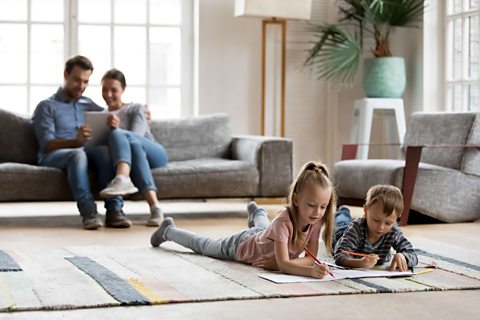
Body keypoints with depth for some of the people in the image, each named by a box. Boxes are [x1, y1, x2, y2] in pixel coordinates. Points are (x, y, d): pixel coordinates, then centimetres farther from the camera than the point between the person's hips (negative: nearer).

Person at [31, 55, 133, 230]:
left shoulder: (89, 105, 24)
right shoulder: (47, 106, 6)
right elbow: (46, 144, -8)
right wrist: (75, 141, -27)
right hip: (53, 156, -3)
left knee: (105, 150, -31)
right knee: (78, 154, -38)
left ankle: (114, 209, -41)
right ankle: (88, 211, -46)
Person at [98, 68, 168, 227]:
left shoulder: (136, 109, 16)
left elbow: (135, 136, -3)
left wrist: (115, 129, -22)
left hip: (154, 154, -1)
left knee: (117, 135, -31)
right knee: (133, 145, -37)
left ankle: (122, 179, -63)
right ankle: (154, 206, -56)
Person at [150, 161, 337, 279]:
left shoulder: (316, 221, -30)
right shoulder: (283, 222, -47)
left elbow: (311, 257, -28)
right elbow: (284, 265, -51)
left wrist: (277, 263, -42)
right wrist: (311, 271, -69)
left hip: (263, 237, 5)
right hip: (240, 246, -5)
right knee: (202, 245, 22)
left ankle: (256, 213, 76)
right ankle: (168, 231, 48)